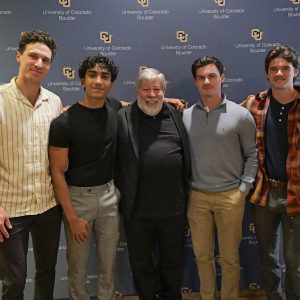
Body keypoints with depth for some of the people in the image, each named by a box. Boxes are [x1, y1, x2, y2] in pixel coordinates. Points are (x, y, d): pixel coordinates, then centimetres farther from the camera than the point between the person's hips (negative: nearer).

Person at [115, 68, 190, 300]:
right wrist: (123, 192, -8)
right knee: (141, 261, 15)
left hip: (173, 206, 2)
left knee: (173, 260, 18)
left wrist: (185, 193, 8)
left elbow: (187, 156, 9)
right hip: (138, 208, -2)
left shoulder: (176, 115, 5)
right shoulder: (123, 117, -3)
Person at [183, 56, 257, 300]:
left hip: (230, 196, -2)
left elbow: (252, 154, -1)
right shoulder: (186, 116, 2)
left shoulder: (241, 115, -5)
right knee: (202, 255, 15)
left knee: (230, 257, 10)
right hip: (197, 197, 3)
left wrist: (243, 188, -5)